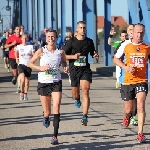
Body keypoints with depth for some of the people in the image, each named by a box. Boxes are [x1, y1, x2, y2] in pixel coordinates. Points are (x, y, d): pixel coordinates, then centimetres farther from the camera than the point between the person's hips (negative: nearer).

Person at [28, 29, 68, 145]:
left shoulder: (61, 52, -1)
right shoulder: (41, 51, -5)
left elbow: (64, 62, 18)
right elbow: (30, 63, 1)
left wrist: (65, 68, -4)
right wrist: (41, 68, -14)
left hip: (56, 83, 0)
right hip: (43, 83, 0)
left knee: (56, 107, -16)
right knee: (47, 112, 7)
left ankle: (55, 136, -15)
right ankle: (46, 118, 46)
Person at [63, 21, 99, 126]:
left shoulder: (89, 41, 7)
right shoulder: (71, 41, 0)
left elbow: (92, 53, 22)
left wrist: (95, 55, -1)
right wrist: (73, 56, -15)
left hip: (85, 69, 0)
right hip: (74, 69, 0)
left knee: (85, 92, -15)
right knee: (75, 93, 10)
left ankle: (85, 116, -16)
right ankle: (76, 99, 51)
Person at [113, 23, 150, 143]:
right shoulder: (126, 45, -1)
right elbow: (116, 59, 7)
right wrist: (126, 67, -9)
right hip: (128, 81, 1)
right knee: (128, 109, 11)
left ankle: (140, 133, -12)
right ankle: (127, 116, 48)